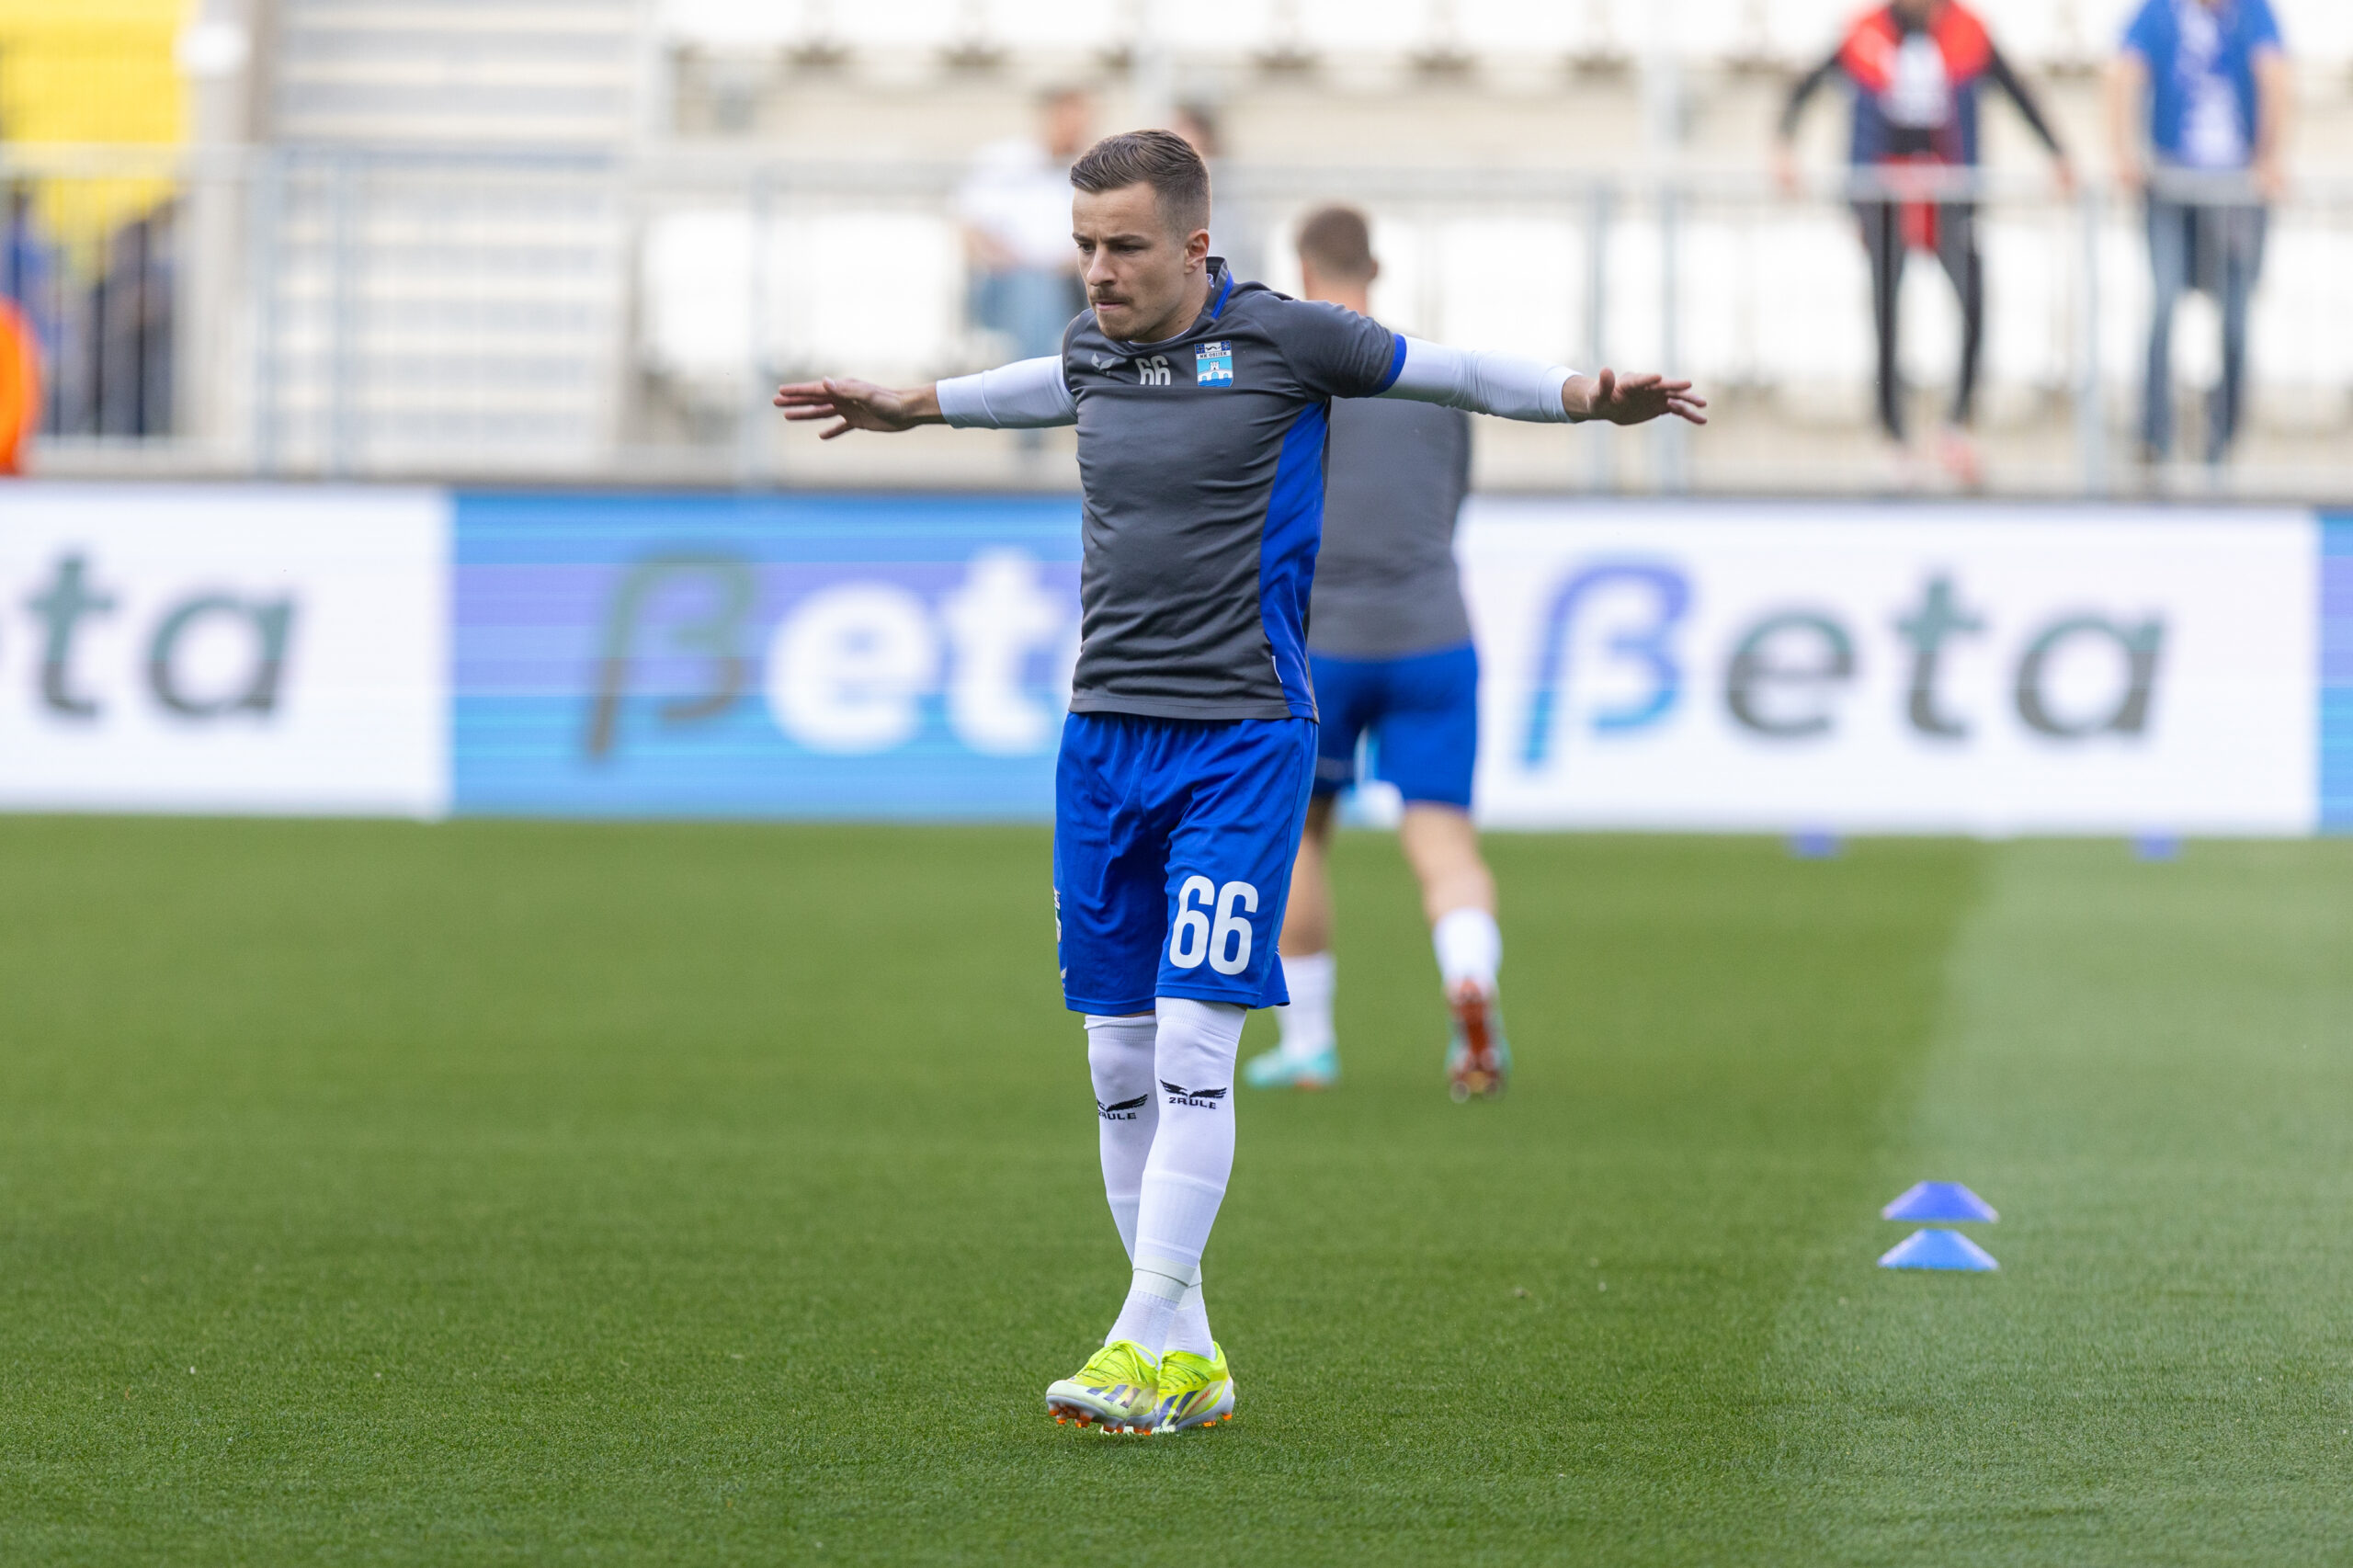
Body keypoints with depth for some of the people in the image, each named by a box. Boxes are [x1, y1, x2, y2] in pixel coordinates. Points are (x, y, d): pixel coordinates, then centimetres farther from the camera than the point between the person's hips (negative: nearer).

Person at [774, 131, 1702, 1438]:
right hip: (1105, 738, 6)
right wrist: (909, 407, 48)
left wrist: (1590, 396, -10)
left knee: (1193, 1042, -13)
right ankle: (1187, 1361, 11)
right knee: (1120, 1060, 3)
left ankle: (1149, 1342, -12)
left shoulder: (1284, 340, -6)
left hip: (1242, 741, -5)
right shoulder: (1095, 348, 10)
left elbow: (1451, 373, 4)